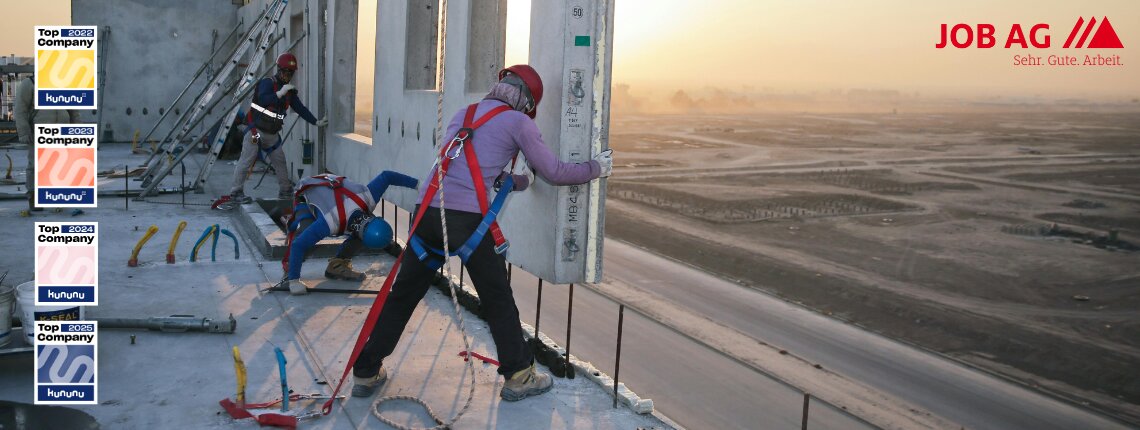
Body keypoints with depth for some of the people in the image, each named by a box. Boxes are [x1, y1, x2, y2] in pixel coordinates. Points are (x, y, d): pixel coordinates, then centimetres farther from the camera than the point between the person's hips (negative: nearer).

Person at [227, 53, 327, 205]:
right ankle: (236, 193, -2)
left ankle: (286, 191, 22)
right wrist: (280, 93, -31)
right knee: (245, 162, -6)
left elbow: (300, 107, 16)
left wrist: (316, 122, 13)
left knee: (280, 161, 11)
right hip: (256, 131, -7)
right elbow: (262, 100, -29)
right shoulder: (267, 83, -12)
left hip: (272, 134, 7)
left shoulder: (290, 91, 11)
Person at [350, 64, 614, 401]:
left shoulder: (464, 115, 24)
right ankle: (519, 376, 20)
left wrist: (519, 181, 43)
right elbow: (555, 173, 9)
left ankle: (366, 373, 21)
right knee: (498, 300, 10)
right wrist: (596, 168, 24)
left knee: (404, 293, 15)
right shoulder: (518, 122, 7)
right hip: (467, 218, -5)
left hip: (428, 211, 5)